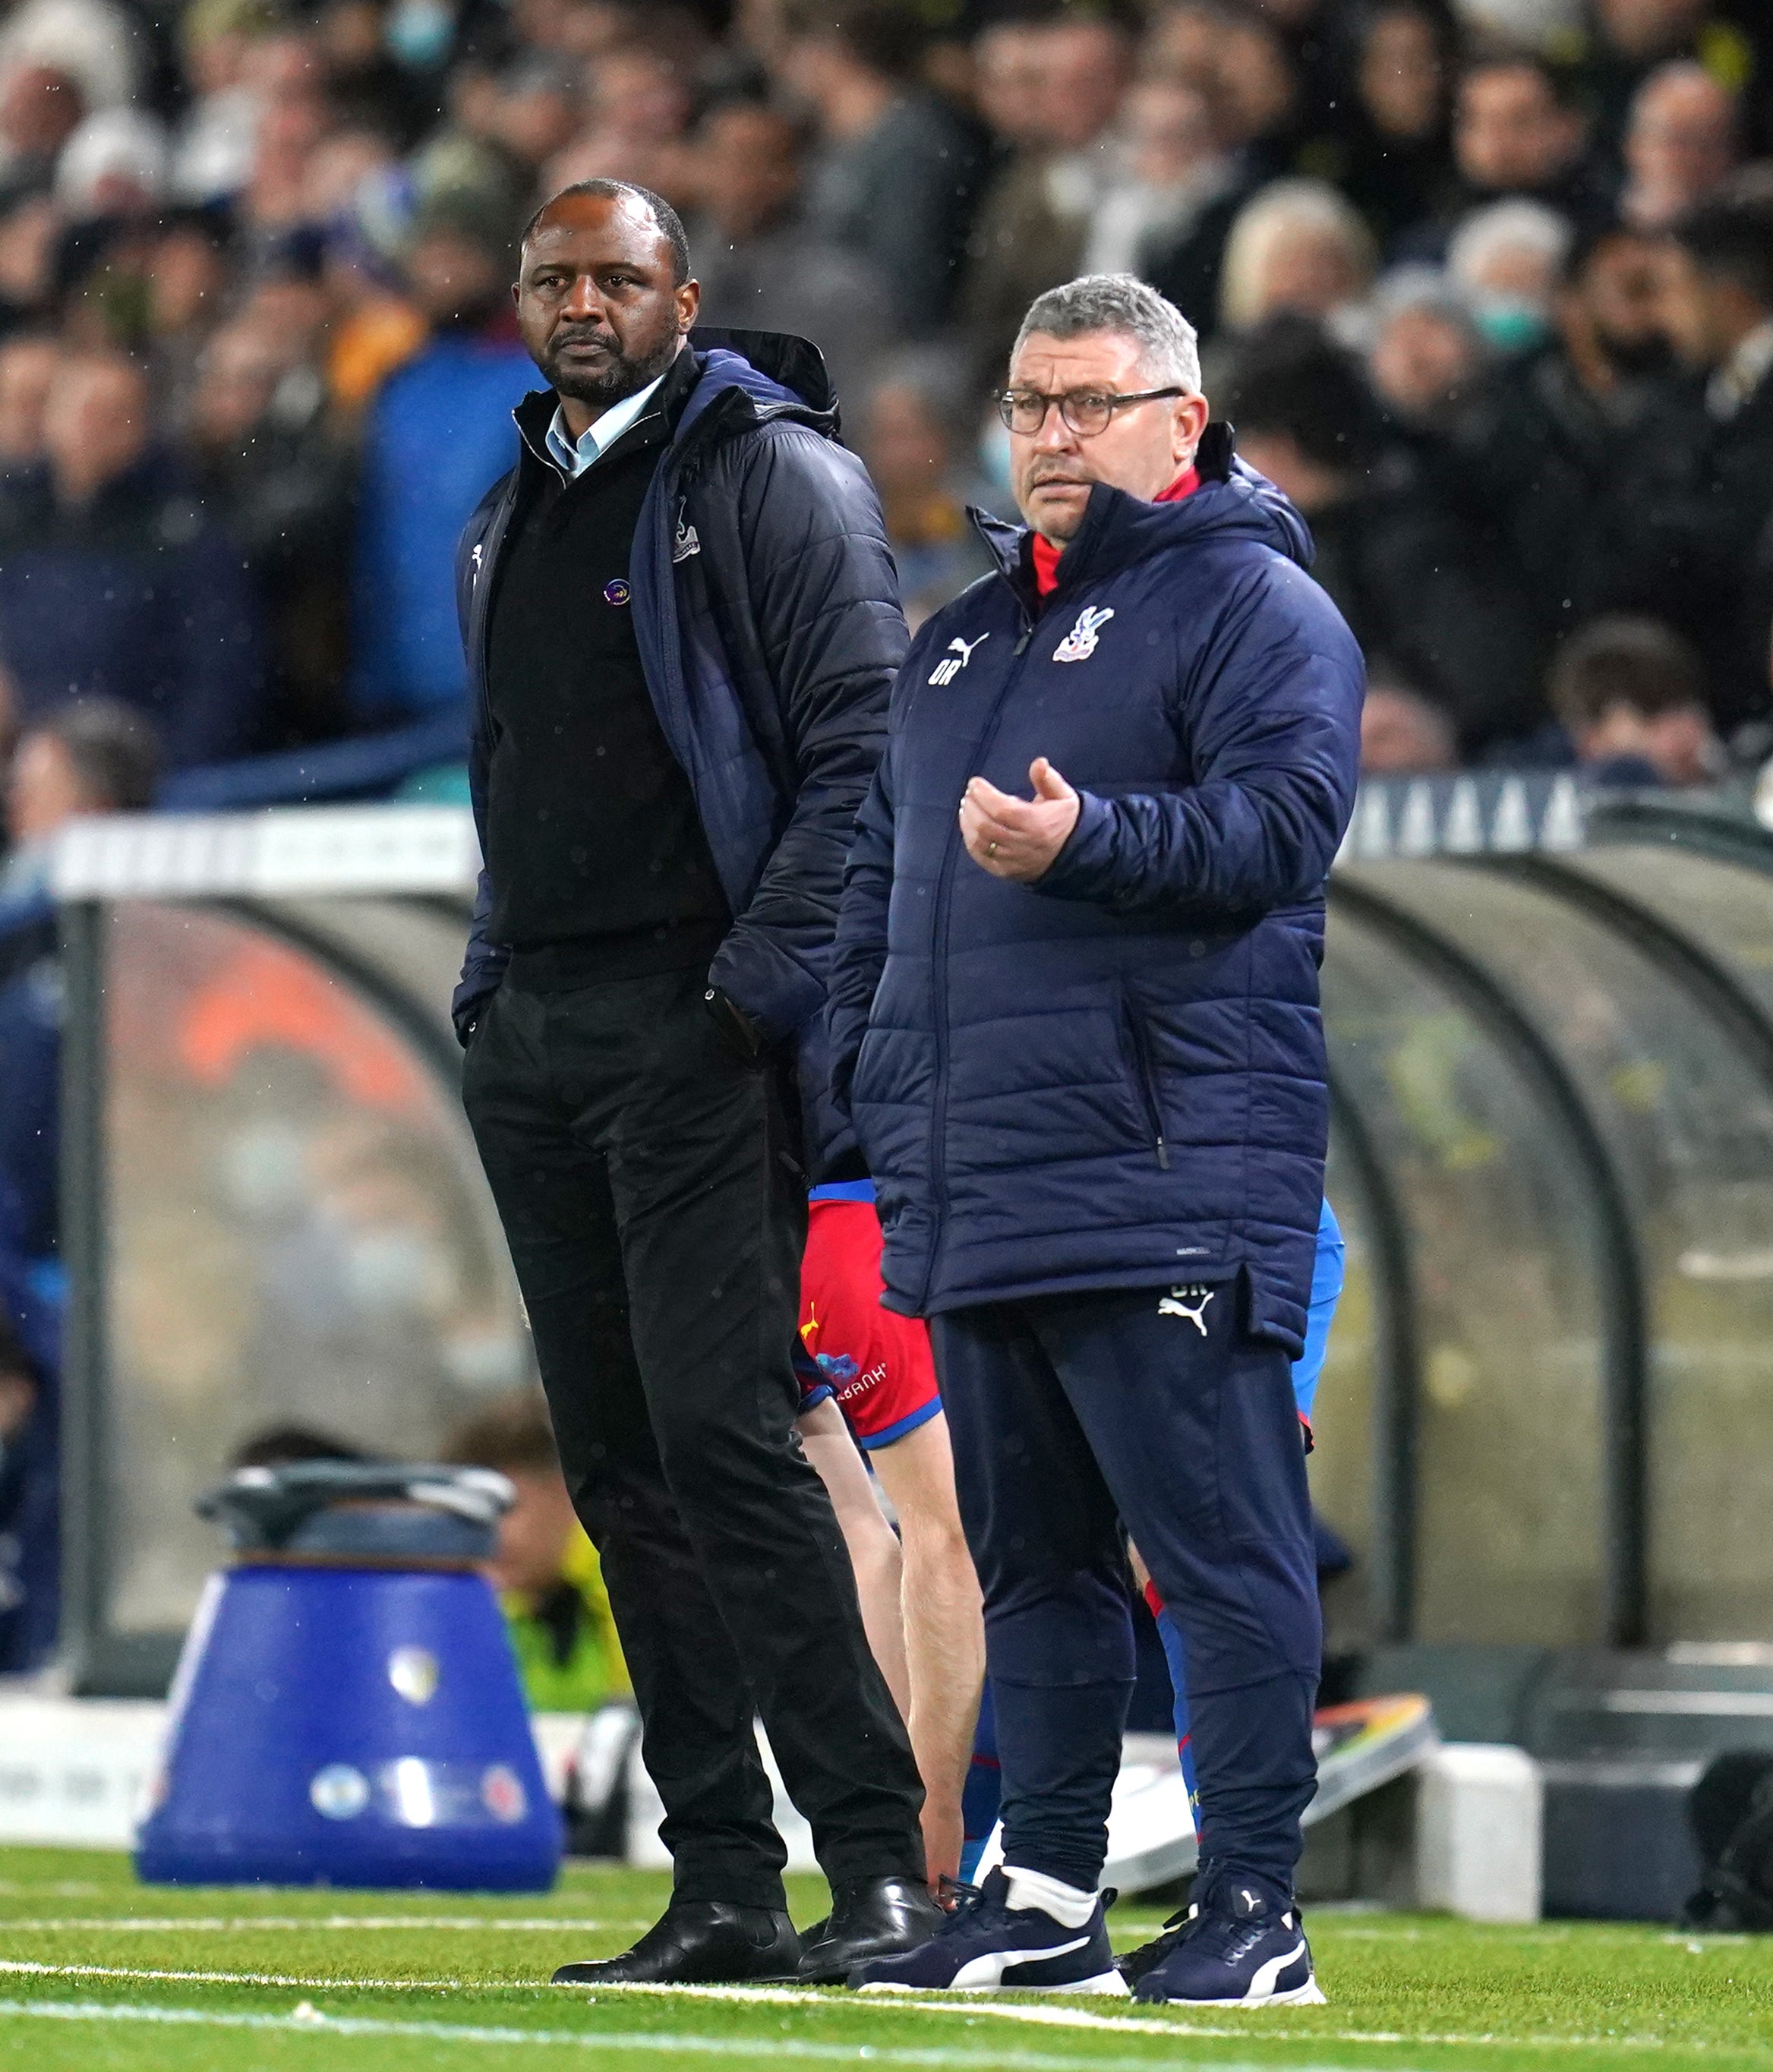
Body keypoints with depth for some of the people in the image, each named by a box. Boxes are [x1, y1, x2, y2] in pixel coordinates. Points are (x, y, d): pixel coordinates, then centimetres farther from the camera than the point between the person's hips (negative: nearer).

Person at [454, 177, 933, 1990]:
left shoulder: (771, 475, -4)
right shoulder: (510, 518, 19)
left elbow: (861, 740, -10)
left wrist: (763, 978, -17)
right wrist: (492, 984, 15)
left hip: (696, 1025, -8)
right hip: (530, 1029, 8)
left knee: (721, 1436, -16)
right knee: (617, 1465, 5)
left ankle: (878, 1862, -15)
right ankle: (721, 1888, 8)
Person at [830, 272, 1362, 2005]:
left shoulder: (1253, 607, -1)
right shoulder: (959, 640, 24)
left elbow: (1280, 822, -15)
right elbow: (879, 879, 28)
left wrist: (1089, 842, -28)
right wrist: (864, 1090, 18)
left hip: (1169, 1182, -8)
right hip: (973, 1193, 8)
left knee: (1218, 1545, -8)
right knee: (1028, 1557, 12)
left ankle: (1253, 1912, -8)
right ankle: (1044, 1897, 18)